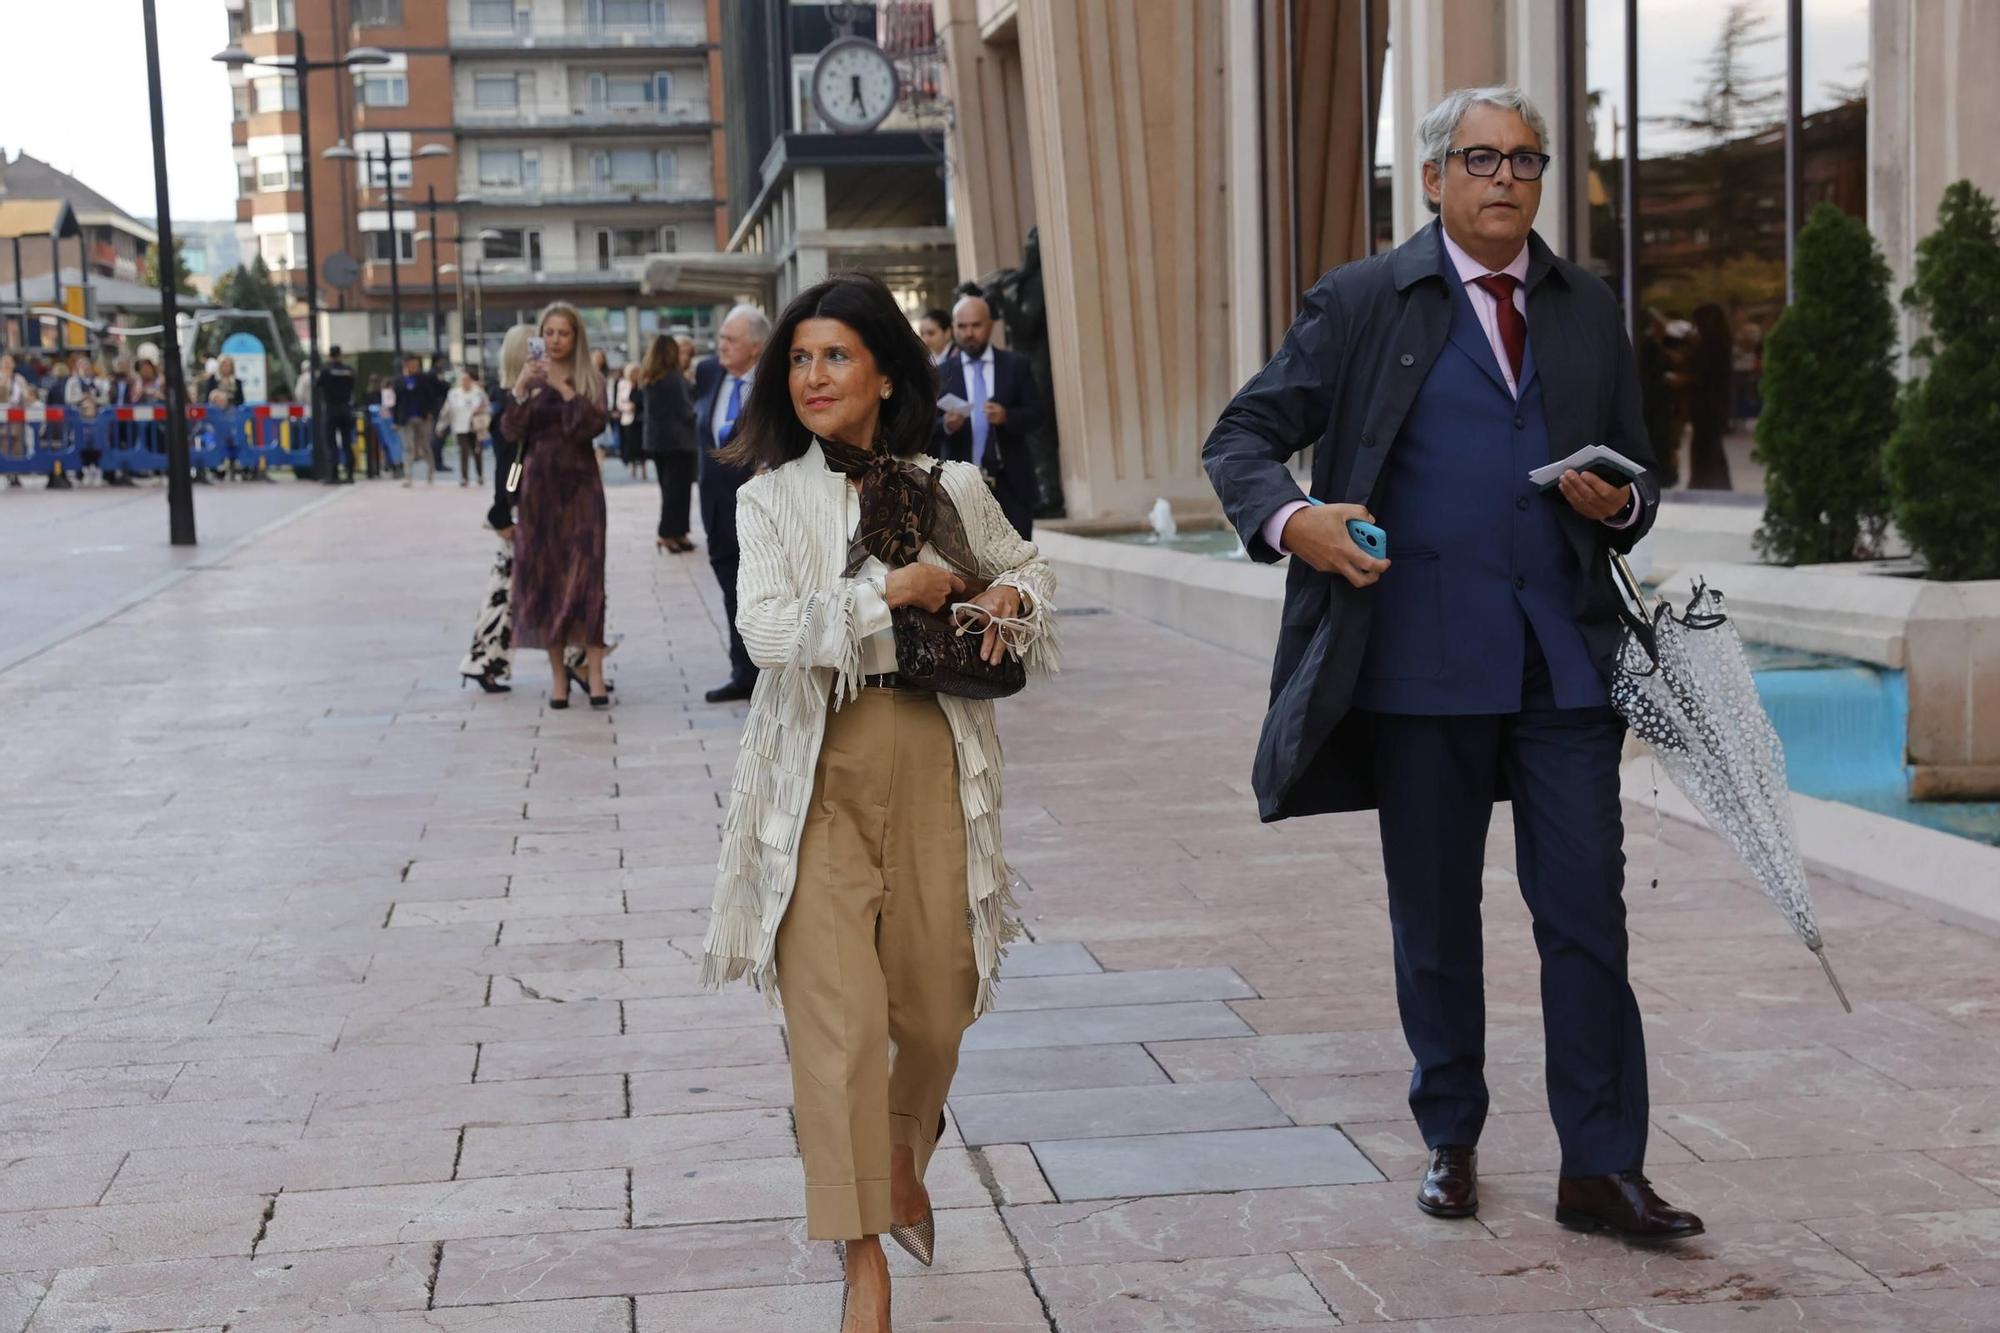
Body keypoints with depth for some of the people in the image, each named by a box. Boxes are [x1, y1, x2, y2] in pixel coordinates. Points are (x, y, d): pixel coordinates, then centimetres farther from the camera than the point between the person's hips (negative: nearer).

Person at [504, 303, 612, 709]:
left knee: (585, 574, -9)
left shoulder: (588, 379, 4)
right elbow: (512, 432, -5)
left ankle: (593, 671, -12)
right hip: (538, 483, 2)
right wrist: (520, 389, -18)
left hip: (579, 483, -2)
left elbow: (593, 425, -12)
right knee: (542, 575, 0)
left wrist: (563, 388, -19)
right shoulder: (529, 378, 7)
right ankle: (558, 674, 5)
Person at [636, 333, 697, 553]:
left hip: (655, 438, 7)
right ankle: (670, 533, -4)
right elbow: (684, 410, -13)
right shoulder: (673, 377, -14)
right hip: (677, 438, -7)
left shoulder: (646, 379, 7)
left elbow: (643, 408, 12)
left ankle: (673, 532, 14)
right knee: (678, 487, -1)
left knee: (667, 487, 13)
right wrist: (694, 417, 5)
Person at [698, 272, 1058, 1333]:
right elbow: (769, 631, -14)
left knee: (937, 1002, 9)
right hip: (819, 775, -2)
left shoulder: (951, 490, 7)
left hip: (932, 767, 2)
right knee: (837, 1013, -8)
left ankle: (904, 1154, 42)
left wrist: (1008, 600, 1)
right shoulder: (771, 498, 1)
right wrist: (895, 592, -13)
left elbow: (1030, 570, 23)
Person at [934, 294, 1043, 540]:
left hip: (1012, 482, 1)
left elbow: (1035, 414, 2)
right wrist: (946, 425, -22)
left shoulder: (1016, 365, 6)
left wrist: (1007, 416, -19)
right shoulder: (941, 373, 4)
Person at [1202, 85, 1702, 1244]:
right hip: (1421, 664, -2)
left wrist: (1618, 504, -6)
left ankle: (1602, 1170, 6)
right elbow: (1243, 438, 0)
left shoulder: (1589, 310, 13)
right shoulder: (1363, 304, 2)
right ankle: (1451, 1143, 27)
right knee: (1435, 921, 10)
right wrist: (1289, 519, -21)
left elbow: (1638, 475, 19)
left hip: (1564, 659, 2)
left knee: (1588, 917, -1)